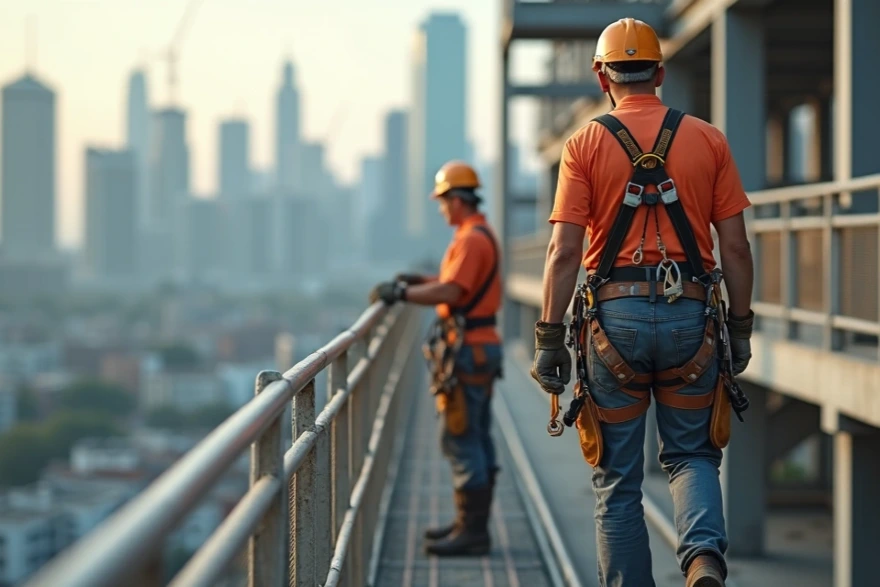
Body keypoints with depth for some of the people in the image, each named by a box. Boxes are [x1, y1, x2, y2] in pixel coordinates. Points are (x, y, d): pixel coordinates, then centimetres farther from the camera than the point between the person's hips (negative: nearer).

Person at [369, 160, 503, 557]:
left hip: (466, 350, -11)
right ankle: (472, 523, 20)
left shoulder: (471, 239, -16)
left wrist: (401, 293, -16)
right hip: (481, 346, 11)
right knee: (476, 439, 14)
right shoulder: (482, 235, 17)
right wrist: (417, 280, 20)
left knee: (460, 440, -8)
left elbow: (449, 293, -25)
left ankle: (471, 532, -6)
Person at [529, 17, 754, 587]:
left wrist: (550, 339, -2)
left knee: (618, 480, 9)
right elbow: (736, 248, 3)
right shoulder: (708, 139, 5)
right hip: (690, 315, 1)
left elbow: (564, 252, -6)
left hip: (615, 315, -1)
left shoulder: (586, 144, 0)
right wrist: (741, 327, 13)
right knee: (691, 455, 14)